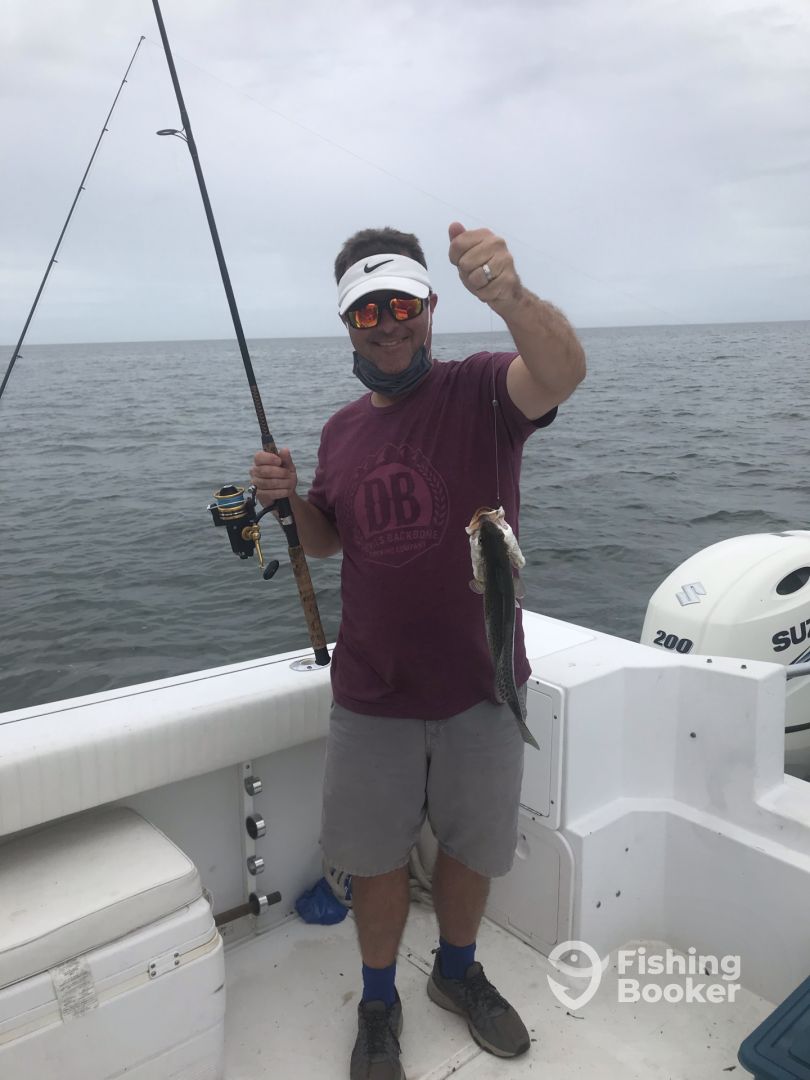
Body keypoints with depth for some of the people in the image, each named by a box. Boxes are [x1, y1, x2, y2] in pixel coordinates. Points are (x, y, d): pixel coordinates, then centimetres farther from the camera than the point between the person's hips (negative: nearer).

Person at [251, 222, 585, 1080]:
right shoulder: (342, 431, 4)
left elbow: (563, 371, -32)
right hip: (371, 692, 3)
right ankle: (378, 1002, 40)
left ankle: (457, 970, 46)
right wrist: (287, 497, -6)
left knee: (472, 846, 18)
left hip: (480, 684, -2)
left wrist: (509, 295, -52)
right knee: (375, 853, 15)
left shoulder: (480, 390, -10)